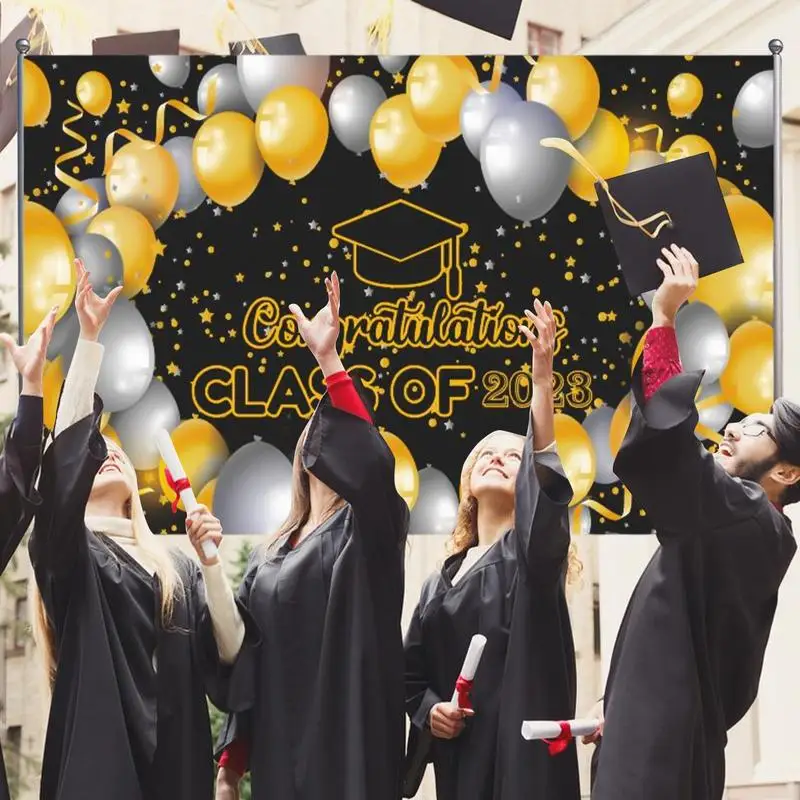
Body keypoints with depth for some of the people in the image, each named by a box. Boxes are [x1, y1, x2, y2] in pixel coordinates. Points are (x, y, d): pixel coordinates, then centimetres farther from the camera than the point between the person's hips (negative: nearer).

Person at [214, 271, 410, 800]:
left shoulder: (366, 531, -1)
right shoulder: (273, 554, 17)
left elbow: (373, 464, -24)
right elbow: (247, 663, 17)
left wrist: (329, 360, -28)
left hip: (345, 747, -6)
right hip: (277, 751, 6)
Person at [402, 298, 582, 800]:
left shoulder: (535, 551, 2)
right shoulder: (442, 580, 18)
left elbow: (547, 477, -18)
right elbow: (413, 670, 21)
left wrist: (542, 378, -29)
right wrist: (427, 708, -3)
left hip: (522, 747, -5)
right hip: (458, 755, 6)